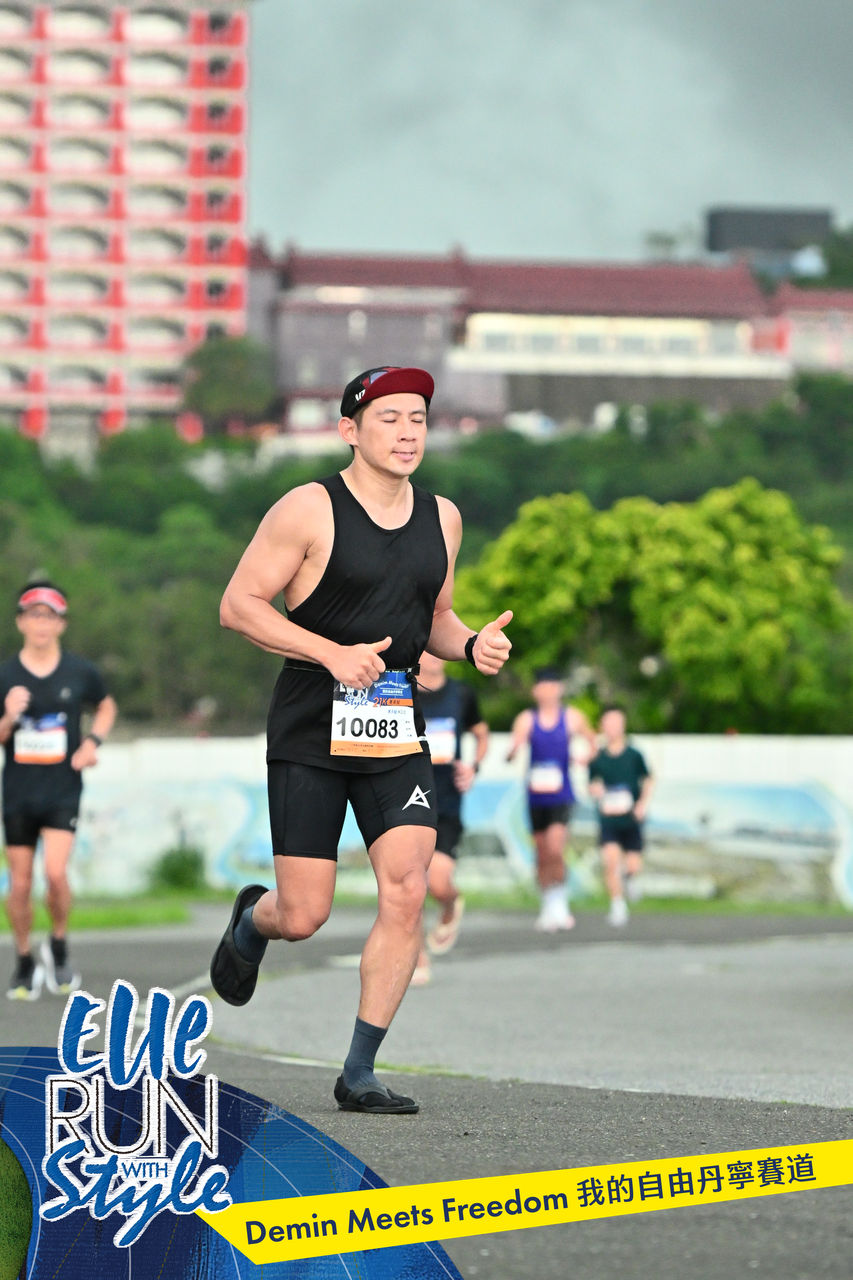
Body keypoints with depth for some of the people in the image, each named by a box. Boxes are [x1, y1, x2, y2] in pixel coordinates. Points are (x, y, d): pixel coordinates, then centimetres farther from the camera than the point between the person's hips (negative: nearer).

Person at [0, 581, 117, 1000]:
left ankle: (59, 947, 7)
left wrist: (93, 741, 1)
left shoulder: (81, 672, -1)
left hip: (63, 790, -1)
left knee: (56, 872, -18)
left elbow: (106, 706, 19)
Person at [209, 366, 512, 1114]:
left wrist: (472, 645, -1)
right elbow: (238, 605, -10)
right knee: (303, 917, -3)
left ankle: (359, 1074, -3)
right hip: (311, 737, -4)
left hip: (397, 734, 4)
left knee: (407, 893, -12)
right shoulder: (310, 510, -9)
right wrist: (334, 654, -20)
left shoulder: (441, 518, 9)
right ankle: (251, 921, 37)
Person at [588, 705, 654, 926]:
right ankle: (617, 905, -3)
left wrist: (643, 802, -3)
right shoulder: (597, 759, 1)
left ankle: (629, 876, 35)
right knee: (610, 859, -17)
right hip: (608, 819, 0)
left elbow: (648, 780, 10)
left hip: (631, 819, 0)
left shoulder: (634, 755, -1)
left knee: (634, 865, -3)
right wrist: (595, 790, -13)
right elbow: (592, 785, 10)